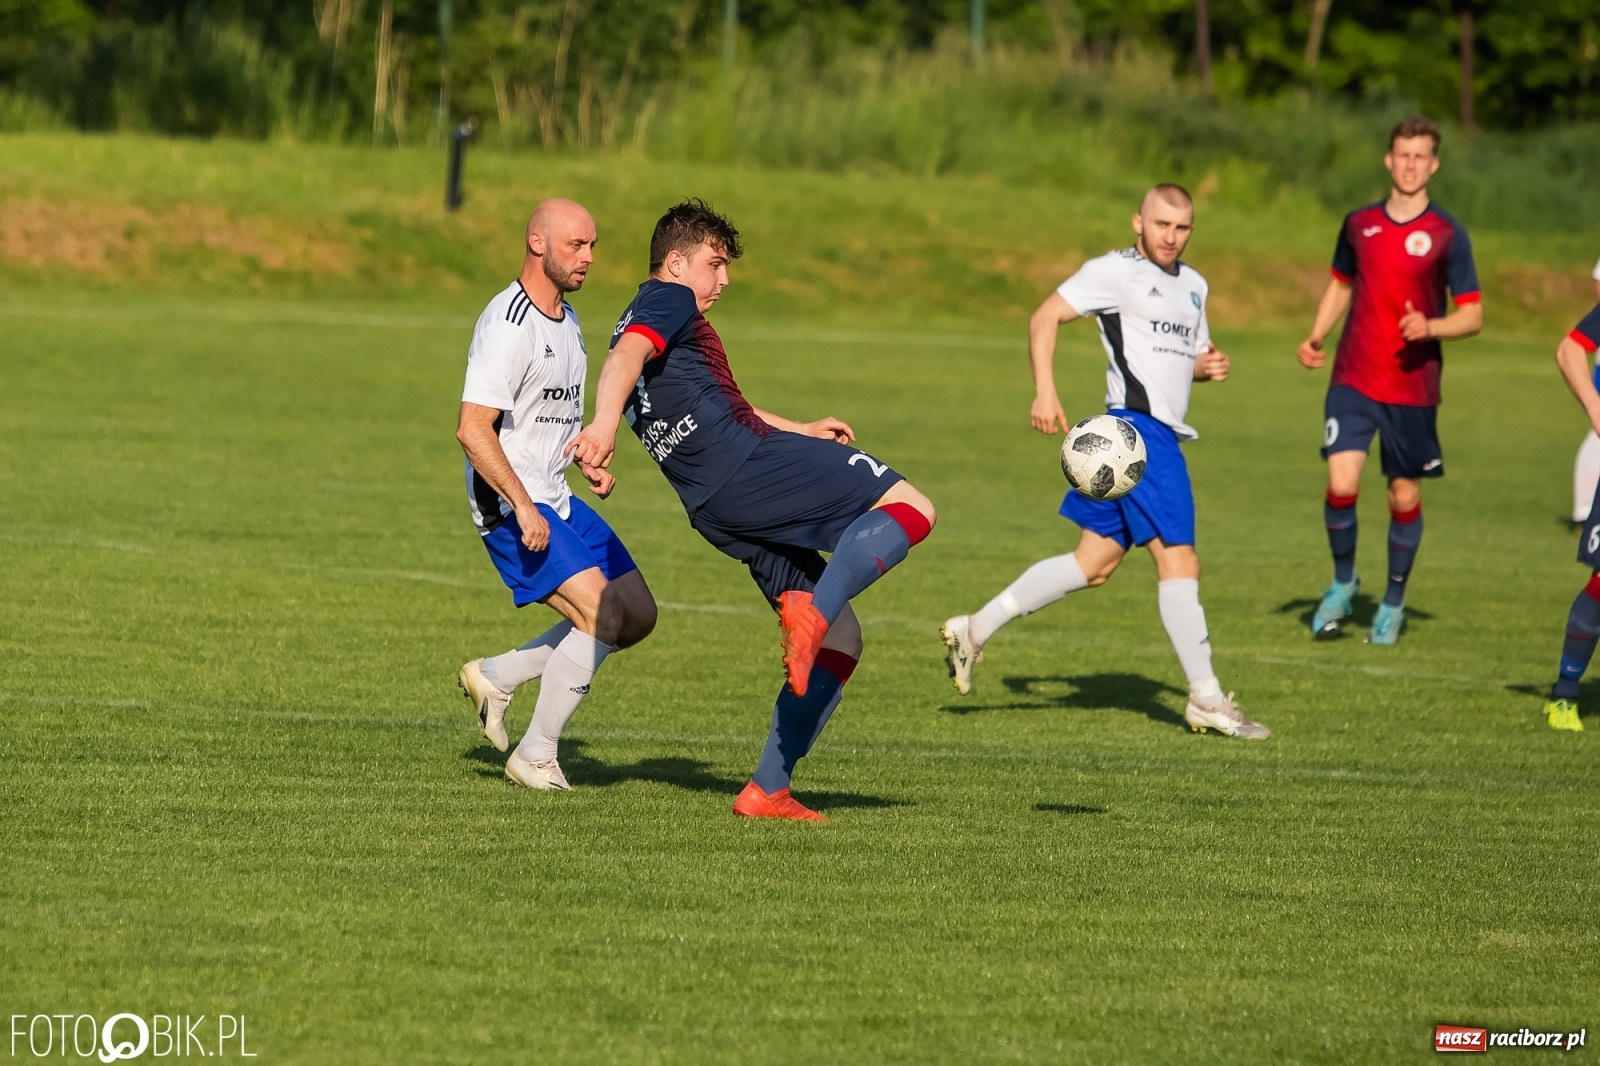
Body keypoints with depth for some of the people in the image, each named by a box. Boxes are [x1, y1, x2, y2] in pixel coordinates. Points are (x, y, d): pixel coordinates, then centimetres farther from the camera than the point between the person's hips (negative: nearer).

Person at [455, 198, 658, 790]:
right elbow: (472, 428, -23)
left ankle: (495, 677, 17)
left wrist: (589, 462, 11)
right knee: (602, 615, -20)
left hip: (557, 499, 10)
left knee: (637, 614, 8)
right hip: (509, 505, -10)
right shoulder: (508, 325, -18)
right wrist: (523, 507, -26)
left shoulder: (566, 320, 14)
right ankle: (536, 756, -7)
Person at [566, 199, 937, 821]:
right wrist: (604, 425, -39)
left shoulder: (636, 321, 32)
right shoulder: (671, 302, 3)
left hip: (717, 512, 9)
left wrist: (800, 431, 52)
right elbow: (627, 357, -20)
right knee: (909, 507, -14)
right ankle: (815, 609, -35)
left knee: (841, 642, 10)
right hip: (751, 461, -9)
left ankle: (767, 791, 3)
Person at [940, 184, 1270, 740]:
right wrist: (1046, 393, -19)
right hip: (1137, 428, -9)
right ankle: (1206, 701, -5)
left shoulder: (1193, 285, 21)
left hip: (1163, 435, 9)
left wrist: (1209, 366, 7)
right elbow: (1045, 317, -8)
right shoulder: (1116, 271, -4)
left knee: (1095, 562, 10)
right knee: (1179, 562, -9)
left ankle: (974, 629, 16)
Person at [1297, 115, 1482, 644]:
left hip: (1413, 386, -1)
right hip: (1354, 379, 1)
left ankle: (1394, 601, 25)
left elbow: (1472, 315, -3)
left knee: (1405, 495, 6)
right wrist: (1315, 337, 8)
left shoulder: (1447, 235, -4)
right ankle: (1343, 581, 10)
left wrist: (1430, 327, -22)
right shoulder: (1359, 223, 6)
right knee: (1342, 484, -14)